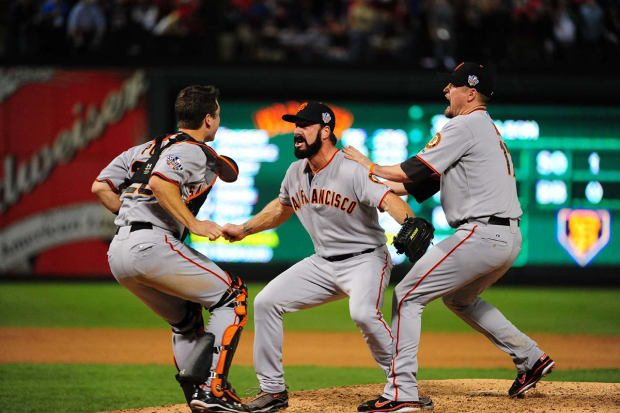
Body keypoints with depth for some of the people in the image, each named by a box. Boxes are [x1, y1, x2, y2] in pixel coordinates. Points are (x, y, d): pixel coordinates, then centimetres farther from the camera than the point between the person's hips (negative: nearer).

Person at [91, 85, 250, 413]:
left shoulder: (144, 149, 24)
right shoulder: (193, 150, -2)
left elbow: (101, 187, 18)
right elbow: (159, 183, -21)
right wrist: (194, 224, -16)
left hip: (116, 255, 9)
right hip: (151, 246, -9)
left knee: (186, 319, 23)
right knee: (231, 294, 1)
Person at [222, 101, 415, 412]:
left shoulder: (351, 171, -20)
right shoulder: (296, 173, 4)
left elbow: (389, 201, -33)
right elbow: (281, 208, 26)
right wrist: (244, 229, 26)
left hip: (365, 259, -8)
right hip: (323, 264, 8)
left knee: (363, 312, -35)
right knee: (266, 302, 0)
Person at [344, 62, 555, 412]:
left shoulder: (464, 127, -7)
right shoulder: (488, 130, 23)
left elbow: (414, 171, -9)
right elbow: (425, 185, 23)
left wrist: (368, 165, 6)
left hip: (481, 236, -10)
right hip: (510, 239, 10)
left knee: (407, 296, -7)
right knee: (459, 298, 32)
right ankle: (530, 357, 29)